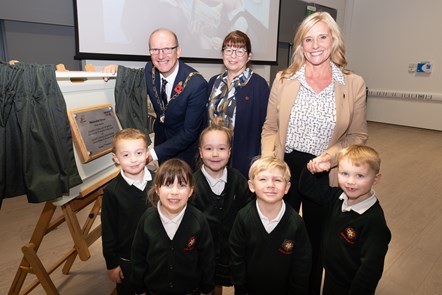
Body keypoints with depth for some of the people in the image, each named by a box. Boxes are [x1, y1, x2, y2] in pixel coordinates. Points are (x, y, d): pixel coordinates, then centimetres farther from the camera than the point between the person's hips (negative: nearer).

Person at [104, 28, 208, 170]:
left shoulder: (197, 84, -32)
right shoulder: (150, 69, -16)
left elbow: (189, 133, -28)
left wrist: (154, 153, -31)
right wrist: (116, 69, -15)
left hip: (185, 147, -5)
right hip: (161, 136, 5)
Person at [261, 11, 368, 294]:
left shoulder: (354, 84, -5)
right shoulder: (283, 79, -3)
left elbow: (358, 136, 1)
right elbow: (270, 128, 2)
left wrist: (331, 155, -17)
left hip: (325, 173, 0)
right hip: (285, 168, 1)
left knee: (316, 239, 19)